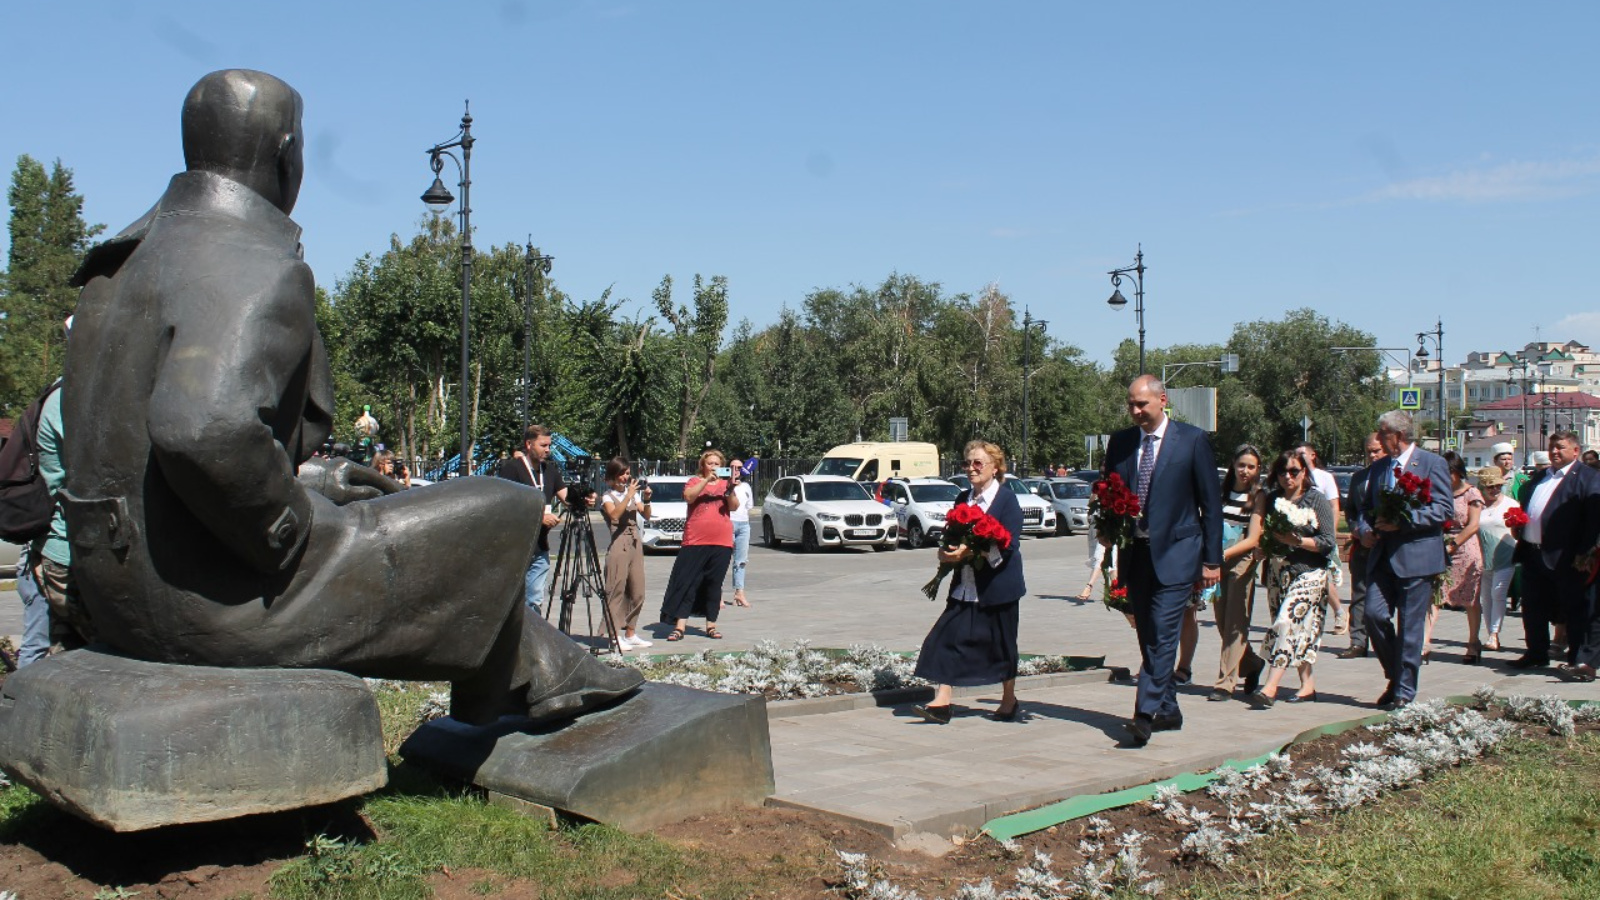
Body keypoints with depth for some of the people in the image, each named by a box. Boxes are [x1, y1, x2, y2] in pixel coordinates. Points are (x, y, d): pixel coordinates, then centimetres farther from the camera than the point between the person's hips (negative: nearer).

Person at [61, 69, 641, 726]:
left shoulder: (130, 259, 12)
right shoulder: (260, 271, -18)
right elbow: (205, 431, -34)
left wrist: (300, 474, 17)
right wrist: (291, 521, -17)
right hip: (228, 603, -10)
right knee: (500, 512, 3)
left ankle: (545, 672, 36)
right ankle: (481, 717, 28)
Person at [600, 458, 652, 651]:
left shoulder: (633, 493, 17)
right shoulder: (607, 496, 2)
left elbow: (646, 515, 8)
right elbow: (614, 514, -17)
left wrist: (646, 500, -9)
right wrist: (629, 495, -20)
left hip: (635, 544, 6)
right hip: (618, 544, -6)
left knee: (637, 591, 5)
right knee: (617, 590, -9)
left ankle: (630, 634, 12)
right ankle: (615, 636, -8)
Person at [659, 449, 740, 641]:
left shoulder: (725, 484, 15)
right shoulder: (695, 481, 8)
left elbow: (734, 506, 2)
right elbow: (688, 497, -12)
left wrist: (730, 488, -14)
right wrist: (707, 479, -18)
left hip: (721, 542, 2)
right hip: (695, 541, -2)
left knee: (714, 585, 7)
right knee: (687, 583, -5)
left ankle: (711, 625, 15)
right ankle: (679, 626, -6)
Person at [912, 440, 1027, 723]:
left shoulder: (1007, 500, -9)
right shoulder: (963, 499, 11)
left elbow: (1009, 545, -17)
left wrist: (969, 551, -25)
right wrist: (947, 553, -4)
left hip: (997, 587, -5)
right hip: (965, 588, 6)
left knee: (1002, 644, 8)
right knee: (946, 639, -6)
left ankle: (1009, 701, 26)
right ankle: (941, 702, -7)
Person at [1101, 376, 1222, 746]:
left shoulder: (1192, 440, -3)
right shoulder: (1120, 443, 9)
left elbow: (1211, 503, -1)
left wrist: (1212, 559, -4)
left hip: (1175, 553, -5)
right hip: (1135, 553, 5)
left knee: (1162, 635, -12)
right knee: (1150, 639, 10)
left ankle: (1146, 713, -14)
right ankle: (1169, 711, 22)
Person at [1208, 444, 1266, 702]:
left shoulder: (1258, 496, 0)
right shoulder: (1221, 490, 12)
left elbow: (1253, 539, -6)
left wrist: (1225, 553, -18)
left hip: (1242, 561, -5)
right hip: (1218, 561, 5)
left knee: (1235, 624, -7)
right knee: (1222, 623, 8)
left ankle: (1225, 683, -5)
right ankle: (1252, 664, 30)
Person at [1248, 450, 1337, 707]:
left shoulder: (1317, 500, -3)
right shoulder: (1272, 500, 11)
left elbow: (1329, 542, -6)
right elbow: (1263, 534, 21)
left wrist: (1296, 540, -17)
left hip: (1309, 572, -5)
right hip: (1278, 573, 5)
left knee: (1286, 621, -17)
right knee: (1297, 629, 7)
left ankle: (1270, 687, -21)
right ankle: (1307, 683, 18)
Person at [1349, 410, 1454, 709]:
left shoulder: (1432, 463, -3)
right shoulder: (1379, 467, 16)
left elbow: (1444, 509, -11)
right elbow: (1364, 506, 25)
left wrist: (1401, 521, -18)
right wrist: (1363, 529, 3)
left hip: (1416, 556, -5)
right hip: (1382, 556, 5)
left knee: (1410, 626, -1)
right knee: (1374, 614, -4)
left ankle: (1404, 690, 9)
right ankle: (1395, 676, 16)